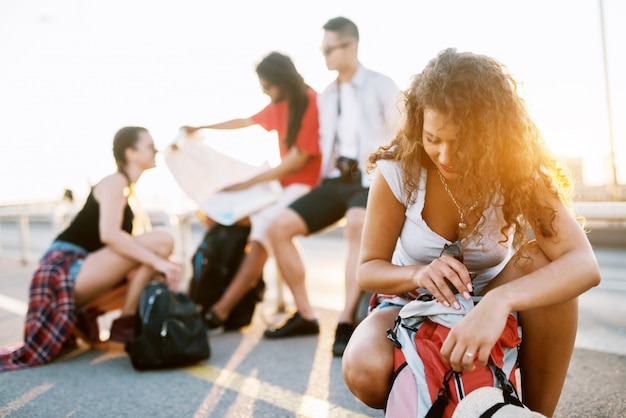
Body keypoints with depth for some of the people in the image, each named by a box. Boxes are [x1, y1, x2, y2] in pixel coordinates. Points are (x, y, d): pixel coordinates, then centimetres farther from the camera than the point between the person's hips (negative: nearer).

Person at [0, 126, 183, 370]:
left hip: (76, 273, 10)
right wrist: (158, 261, -30)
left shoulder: (125, 187, 19)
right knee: (161, 241, -21)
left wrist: (161, 268, 5)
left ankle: (83, 319, 13)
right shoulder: (115, 182, -8)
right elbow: (109, 234, -26)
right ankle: (125, 324, -13)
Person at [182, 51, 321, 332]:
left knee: (265, 223, -30)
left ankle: (221, 310, -29)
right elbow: (246, 122, 26)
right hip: (283, 181, 9)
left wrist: (250, 183, -16)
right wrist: (201, 128, 27)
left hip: (306, 185, -9)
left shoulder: (312, 105, -14)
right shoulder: (280, 106, 11)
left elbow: (298, 160, -17)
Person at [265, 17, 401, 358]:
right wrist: (325, 174, 10)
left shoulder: (382, 86, 5)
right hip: (335, 179, 6)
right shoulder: (326, 96, 21)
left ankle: (346, 322, -36)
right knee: (279, 227, -12)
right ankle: (305, 316, -3)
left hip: (370, 179, -6)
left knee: (355, 225, -39)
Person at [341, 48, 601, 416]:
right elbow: (368, 269, -10)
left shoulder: (518, 171, -18)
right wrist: (420, 274, -34)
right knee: (365, 372, -33)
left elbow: (584, 264, -32)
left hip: (489, 308, 1)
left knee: (540, 261, -31)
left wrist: (499, 302, -51)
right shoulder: (398, 170, -18)